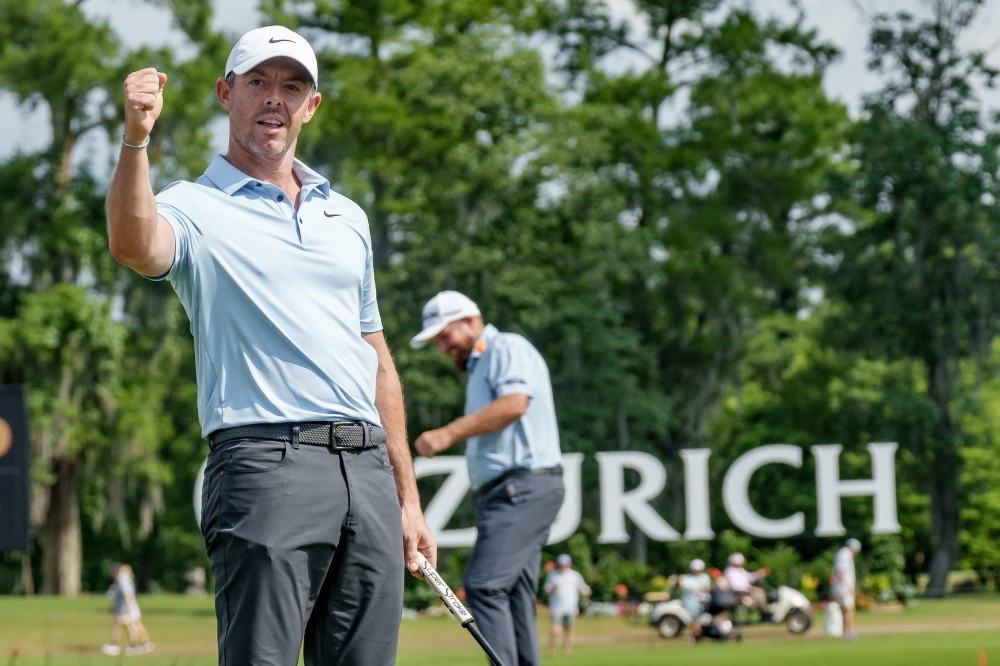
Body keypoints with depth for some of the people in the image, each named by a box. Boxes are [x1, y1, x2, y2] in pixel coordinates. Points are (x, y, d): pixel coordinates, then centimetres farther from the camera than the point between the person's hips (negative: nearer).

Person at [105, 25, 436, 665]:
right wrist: (137, 137, -38)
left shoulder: (347, 216, 21)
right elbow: (135, 246, -22)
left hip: (368, 468, 6)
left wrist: (408, 498, 19)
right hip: (267, 463, -5)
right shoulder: (196, 208, 3)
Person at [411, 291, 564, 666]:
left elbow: (514, 403, -20)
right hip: (500, 491, 10)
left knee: (484, 585, -20)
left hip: (523, 487, -10)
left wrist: (448, 434, -18)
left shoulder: (509, 348, -2)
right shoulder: (478, 368, 27)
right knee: (514, 599, 5)